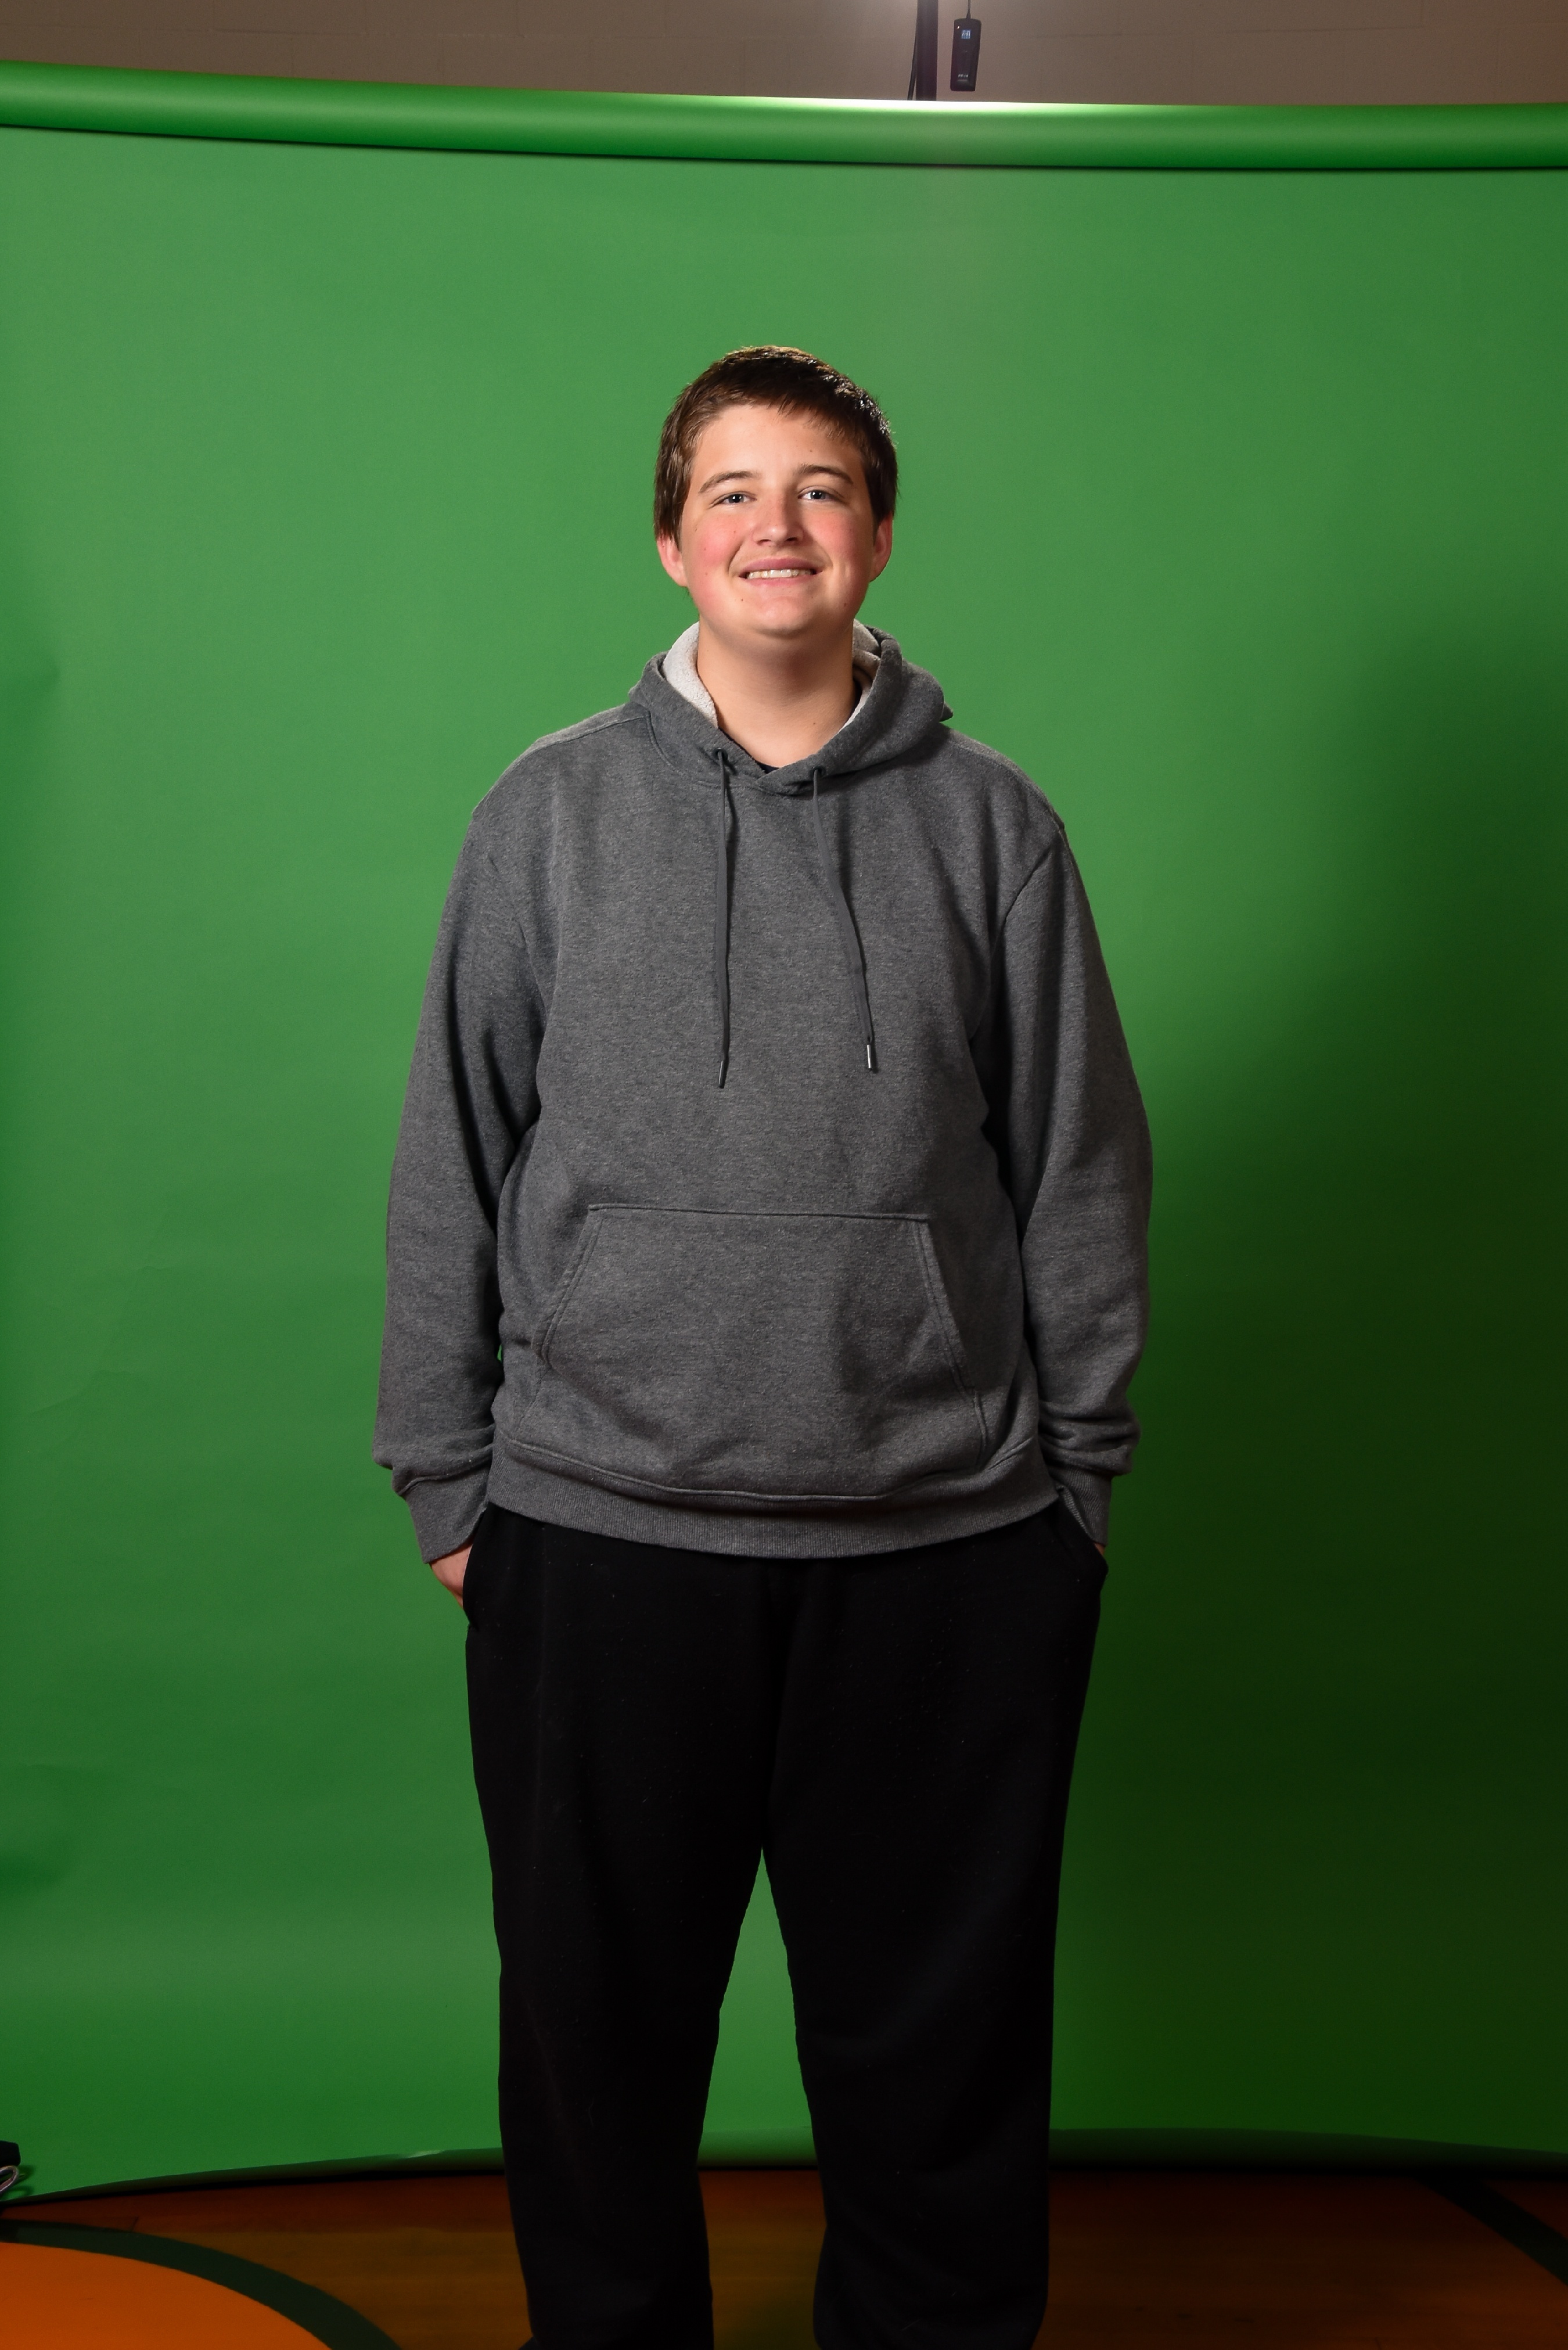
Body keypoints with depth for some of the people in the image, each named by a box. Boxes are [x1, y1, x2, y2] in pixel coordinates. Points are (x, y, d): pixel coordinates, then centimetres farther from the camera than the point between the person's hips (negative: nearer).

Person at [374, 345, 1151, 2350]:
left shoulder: (988, 825, 4)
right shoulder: (553, 811, 3)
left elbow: (1083, 1179, 6)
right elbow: (454, 1168, 4)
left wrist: (1077, 1475, 4)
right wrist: (448, 1480, 2)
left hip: (950, 1548, 0)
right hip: (598, 1531, 0)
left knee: (937, 2056, 13)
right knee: (598, 2046, 15)